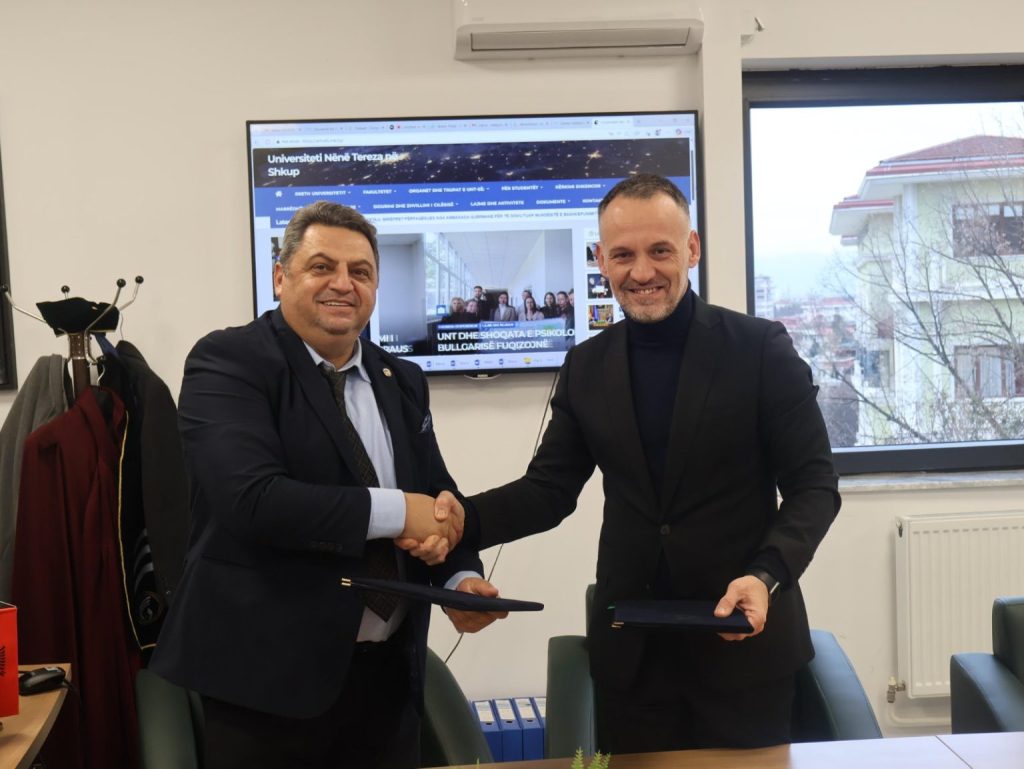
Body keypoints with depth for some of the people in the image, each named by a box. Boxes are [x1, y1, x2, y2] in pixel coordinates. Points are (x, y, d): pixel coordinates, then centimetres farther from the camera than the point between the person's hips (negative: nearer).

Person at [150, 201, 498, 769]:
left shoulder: (401, 381, 10)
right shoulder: (228, 362, -10)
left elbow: (438, 495, 13)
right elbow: (252, 498, -24)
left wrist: (460, 578, -7)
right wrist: (395, 511, -18)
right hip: (269, 674, -5)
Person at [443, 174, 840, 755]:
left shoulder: (763, 348, -6)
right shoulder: (586, 367, 5)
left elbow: (814, 486, -5)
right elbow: (550, 487, 6)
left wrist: (766, 575, -22)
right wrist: (463, 521, -12)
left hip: (745, 636, -2)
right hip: (630, 648, 3)